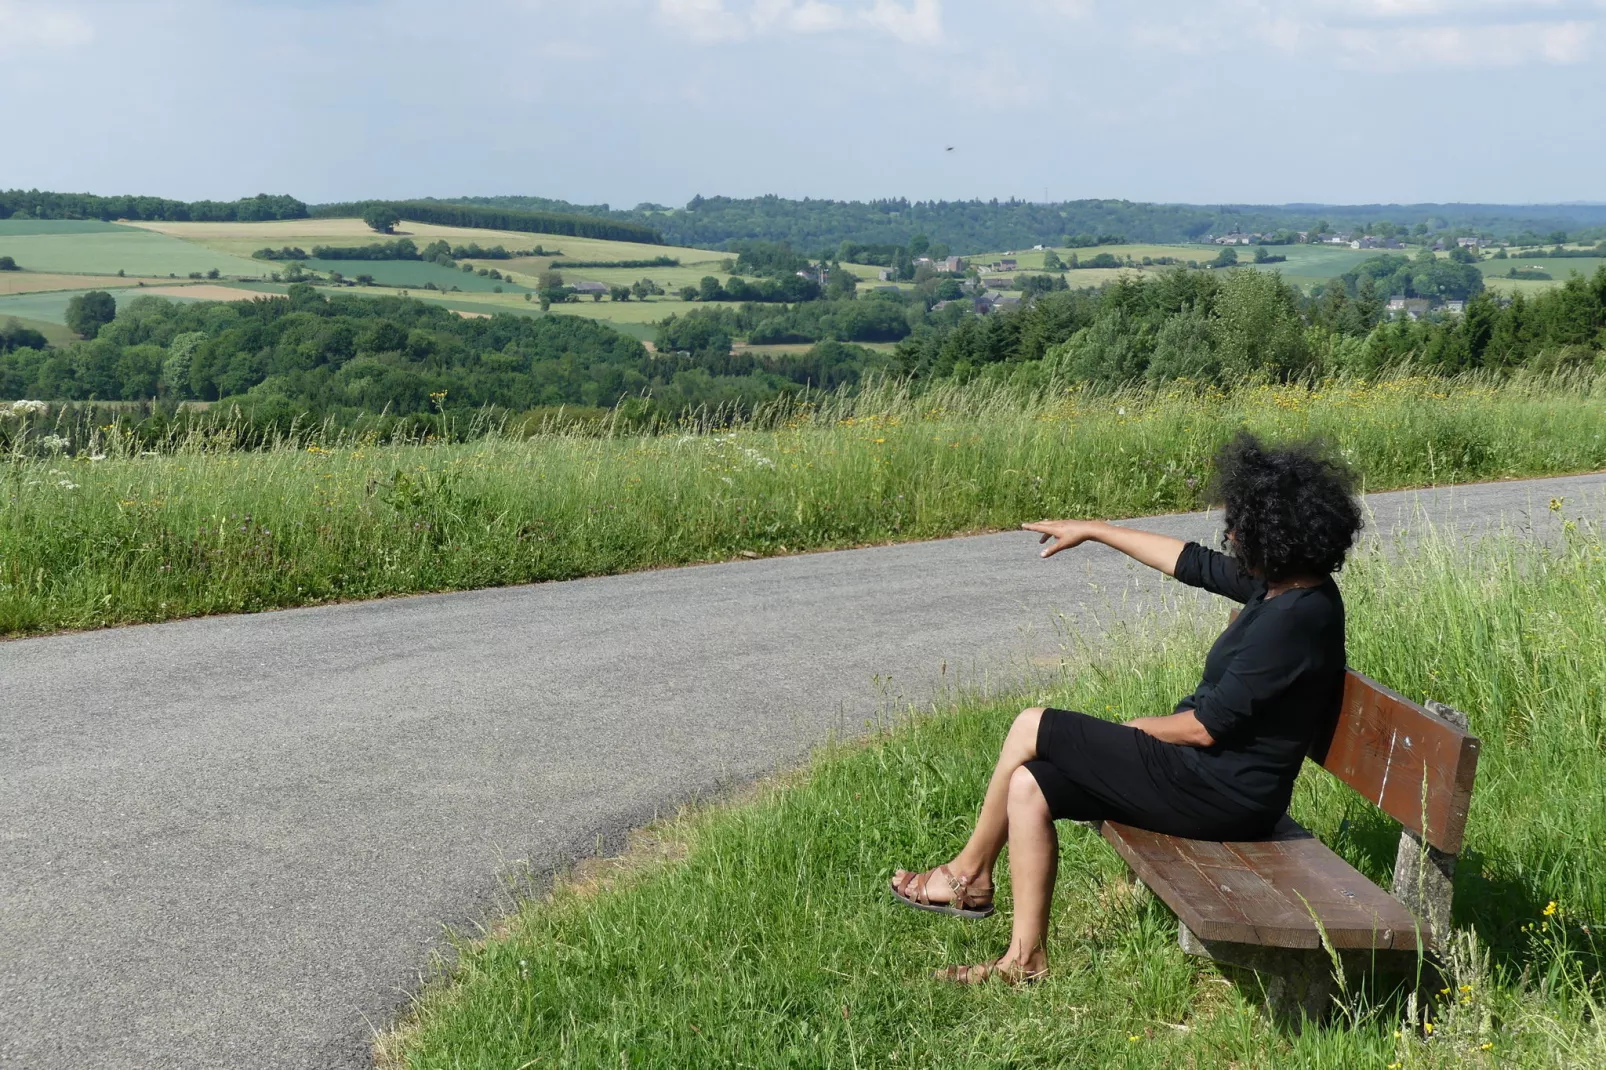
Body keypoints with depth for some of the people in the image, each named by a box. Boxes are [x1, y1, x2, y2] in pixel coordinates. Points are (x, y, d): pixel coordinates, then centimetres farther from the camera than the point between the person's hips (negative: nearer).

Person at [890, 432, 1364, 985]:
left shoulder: (1295, 618, -25)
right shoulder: (1283, 585, 4)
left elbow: (1208, 727, -24)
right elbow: (1193, 563, 17)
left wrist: (1140, 728, -4)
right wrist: (1093, 531, 23)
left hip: (1217, 794, -10)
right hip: (1210, 774, 10)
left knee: (1031, 729, -4)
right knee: (1028, 788, 3)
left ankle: (969, 875, 15)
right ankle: (1025, 958, 9)